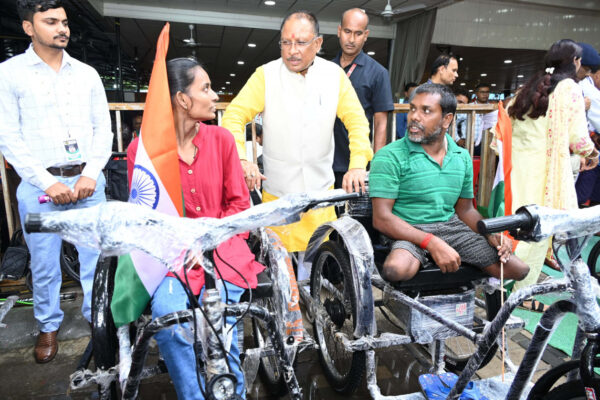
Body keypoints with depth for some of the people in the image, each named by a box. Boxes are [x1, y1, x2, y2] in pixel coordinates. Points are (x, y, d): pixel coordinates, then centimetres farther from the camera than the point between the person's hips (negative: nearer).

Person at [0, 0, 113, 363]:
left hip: (88, 180, 2)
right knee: (44, 264, 8)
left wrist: (91, 174, -6)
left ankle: (98, 315, 26)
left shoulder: (87, 74, 10)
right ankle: (49, 326, 29)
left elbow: (103, 129, 7)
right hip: (40, 184, -2)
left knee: (96, 255, 7)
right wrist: (47, 183, -11)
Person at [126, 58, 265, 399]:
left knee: (220, 319, -22)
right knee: (169, 320, -27)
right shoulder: (142, 149, -2)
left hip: (219, 245, 1)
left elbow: (239, 203, 6)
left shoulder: (221, 138, 3)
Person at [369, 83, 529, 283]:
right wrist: (432, 243, -24)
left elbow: (465, 209, 20)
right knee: (396, 269, -38)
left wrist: (491, 234, -1)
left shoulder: (462, 157, 11)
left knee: (518, 269, -4)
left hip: (452, 227, 6)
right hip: (409, 232, -5)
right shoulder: (389, 156, -8)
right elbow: (381, 218, -15)